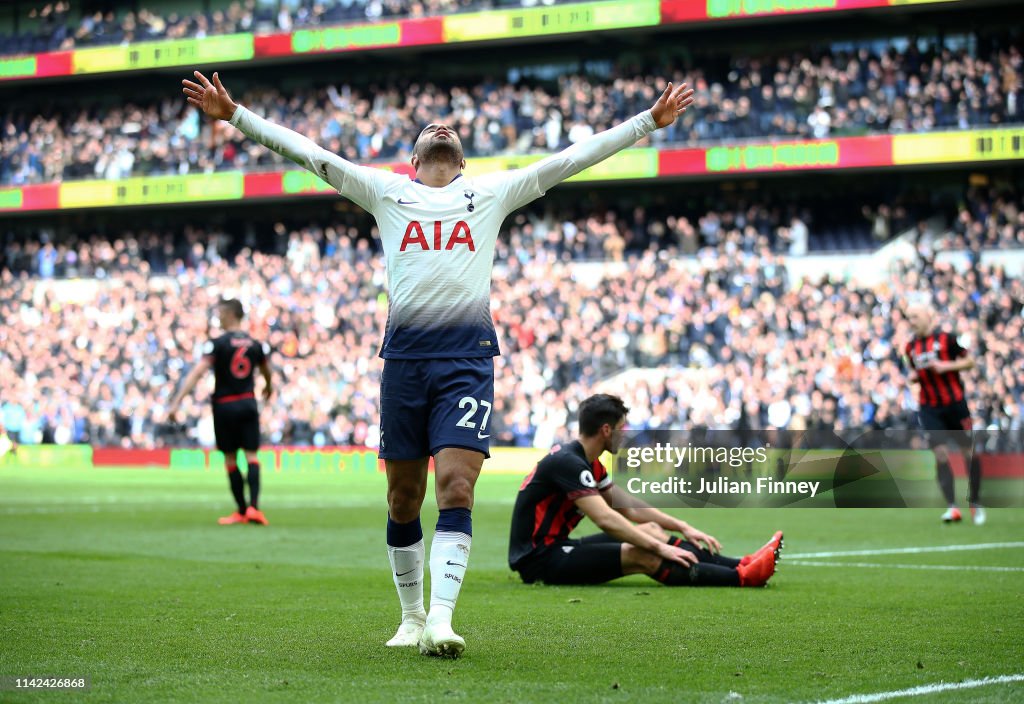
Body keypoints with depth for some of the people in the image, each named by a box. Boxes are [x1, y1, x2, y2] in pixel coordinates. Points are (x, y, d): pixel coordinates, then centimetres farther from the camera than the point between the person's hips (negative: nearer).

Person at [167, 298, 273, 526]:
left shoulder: (217, 344, -9)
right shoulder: (257, 345, 4)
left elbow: (196, 373, -18)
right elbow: (267, 373, 22)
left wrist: (176, 402, -20)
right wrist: (268, 388, 46)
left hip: (225, 406, -3)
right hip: (248, 404, 3)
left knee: (230, 459, 7)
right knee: (251, 456, 3)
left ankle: (242, 511, 11)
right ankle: (253, 506, -13)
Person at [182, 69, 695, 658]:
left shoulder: (492, 192, 16)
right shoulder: (386, 192, 17)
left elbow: (571, 159, 14)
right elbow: (305, 152, 14)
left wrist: (649, 121, 10)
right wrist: (234, 114, 10)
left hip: (468, 357, -1)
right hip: (404, 355, 2)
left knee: (457, 486, -14)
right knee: (404, 498, 6)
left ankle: (441, 620, -19)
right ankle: (412, 617, 20)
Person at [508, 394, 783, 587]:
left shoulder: (590, 465, 12)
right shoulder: (567, 463, -20)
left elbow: (630, 507, 19)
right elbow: (606, 519, -28)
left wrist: (683, 527, 12)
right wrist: (659, 547, -27)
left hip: (555, 547, 10)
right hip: (539, 561, -10)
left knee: (652, 530, 5)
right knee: (642, 556, -25)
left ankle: (741, 565, 0)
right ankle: (742, 577, -27)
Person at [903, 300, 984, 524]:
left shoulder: (946, 339, -6)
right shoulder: (911, 348, 9)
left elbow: (969, 362, -4)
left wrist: (946, 366, -18)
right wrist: (913, 378, 0)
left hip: (954, 403, -3)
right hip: (929, 408, 3)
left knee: (969, 451, 4)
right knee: (940, 454, -9)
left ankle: (975, 503, 20)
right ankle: (952, 507, -10)